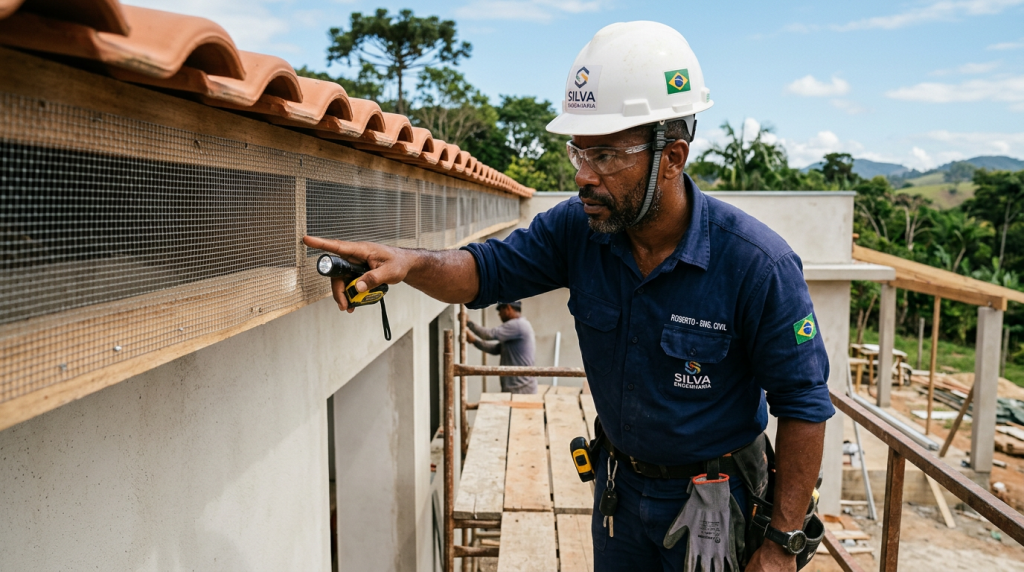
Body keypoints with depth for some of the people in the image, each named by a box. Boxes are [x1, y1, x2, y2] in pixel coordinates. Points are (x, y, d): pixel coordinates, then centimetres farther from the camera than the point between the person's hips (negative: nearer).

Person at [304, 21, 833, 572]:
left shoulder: (757, 264, -25)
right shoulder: (577, 228, -13)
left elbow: (803, 404, -18)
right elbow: (489, 269, -6)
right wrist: (409, 262, -28)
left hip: (716, 504, -4)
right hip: (619, 484, 4)